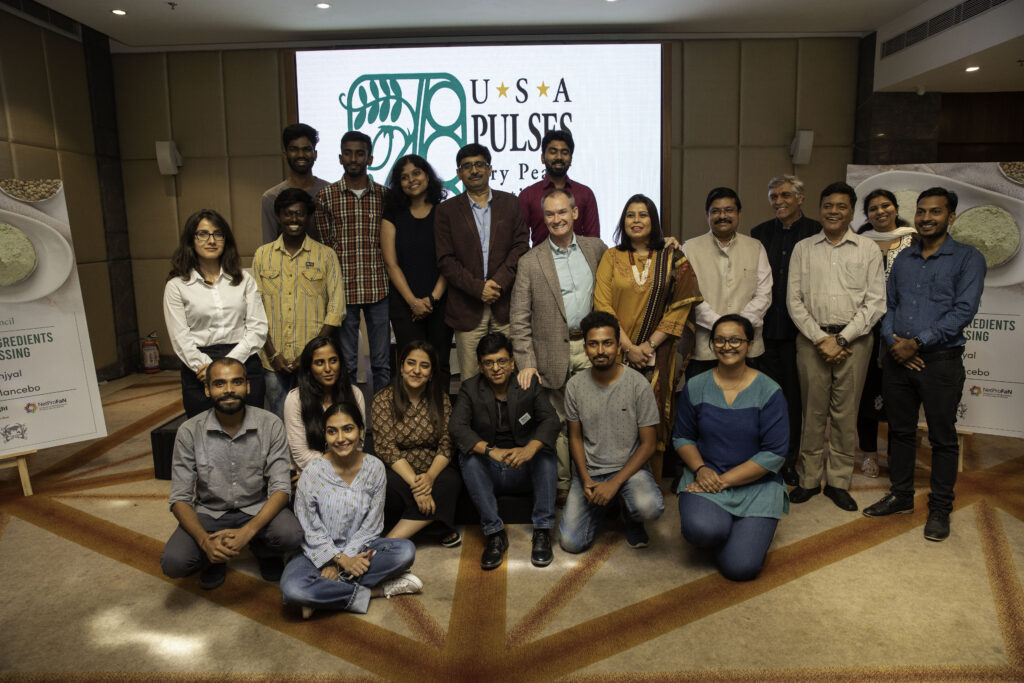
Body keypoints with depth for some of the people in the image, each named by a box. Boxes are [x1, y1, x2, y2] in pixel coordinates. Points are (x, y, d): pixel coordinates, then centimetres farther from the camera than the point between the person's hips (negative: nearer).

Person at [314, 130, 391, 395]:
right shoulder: (325, 196, 3)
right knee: (346, 363, 7)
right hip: (342, 289, -1)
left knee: (382, 361, 9)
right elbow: (323, 244, 3)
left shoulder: (384, 195, 6)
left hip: (378, 288, 1)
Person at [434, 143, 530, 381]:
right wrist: (478, 288, -12)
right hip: (467, 308, -1)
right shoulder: (446, 211, 7)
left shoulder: (510, 203, 11)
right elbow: (445, 260, -1)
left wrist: (498, 282, -11)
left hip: (506, 304, 1)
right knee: (470, 381, 1)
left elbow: (521, 246, 3)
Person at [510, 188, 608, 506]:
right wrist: (526, 363, -9)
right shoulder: (530, 262, 0)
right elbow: (519, 319, -2)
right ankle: (563, 485, 21)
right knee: (560, 422, 7)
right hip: (556, 353, -2)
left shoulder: (596, 248, 8)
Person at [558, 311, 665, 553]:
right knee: (570, 542, -12)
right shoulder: (575, 385, -3)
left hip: (629, 468, -2)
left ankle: (630, 514, 5)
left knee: (650, 508, -35)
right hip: (589, 471, 2)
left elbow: (648, 444, -9)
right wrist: (586, 480, -9)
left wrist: (615, 483, -17)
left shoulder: (638, 385, -11)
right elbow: (575, 437, 6)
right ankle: (601, 507, 20)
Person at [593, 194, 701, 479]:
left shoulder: (672, 259, 5)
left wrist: (649, 345, -9)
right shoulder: (611, 257, 7)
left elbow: (681, 306, -1)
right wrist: (628, 346, -11)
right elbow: (602, 304, -2)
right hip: (618, 352, 1)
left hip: (657, 354, 0)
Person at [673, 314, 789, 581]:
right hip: (705, 477, 1)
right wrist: (700, 469, -12)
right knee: (701, 530, -32)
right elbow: (682, 436, 8)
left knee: (741, 567, -15)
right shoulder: (695, 387, 1)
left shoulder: (769, 392, -6)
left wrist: (724, 480, -14)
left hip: (756, 483, 0)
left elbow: (775, 454, -9)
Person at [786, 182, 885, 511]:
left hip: (853, 339, 0)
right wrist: (820, 338, -7)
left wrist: (841, 339, -10)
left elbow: (875, 302, 0)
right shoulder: (803, 249, 8)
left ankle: (838, 481, 17)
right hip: (812, 339, 1)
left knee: (845, 413, 5)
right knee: (813, 411, 5)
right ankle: (809, 479, 17)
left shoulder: (868, 250, 5)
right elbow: (794, 300, 3)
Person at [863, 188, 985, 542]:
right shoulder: (902, 259, 14)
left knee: (942, 437, 3)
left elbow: (963, 310, -11)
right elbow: (887, 304, 11)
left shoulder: (968, 258, -1)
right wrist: (893, 340, -7)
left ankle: (940, 509, 16)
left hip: (940, 359, -4)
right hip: (898, 358, 4)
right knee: (900, 430, 12)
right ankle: (901, 495, 26)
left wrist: (917, 343, -16)